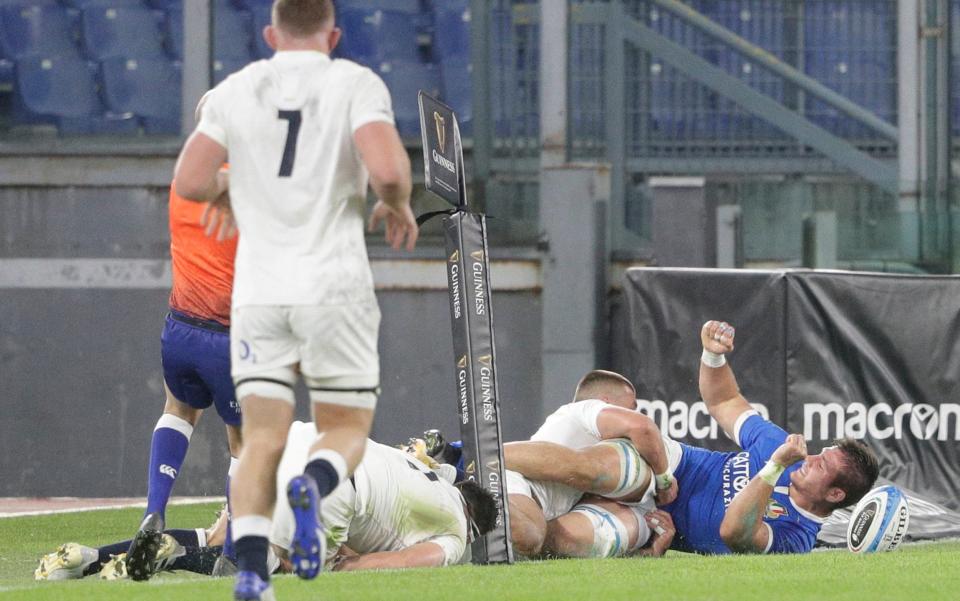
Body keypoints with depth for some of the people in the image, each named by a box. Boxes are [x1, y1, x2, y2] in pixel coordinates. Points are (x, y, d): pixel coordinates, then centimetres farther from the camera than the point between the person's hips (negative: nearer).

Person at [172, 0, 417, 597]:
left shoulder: (235, 90, 7)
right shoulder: (357, 84, -2)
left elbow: (190, 182, 1)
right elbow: (387, 170, -16)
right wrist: (398, 207, 6)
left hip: (259, 290, 2)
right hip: (335, 288, -2)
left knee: (263, 441, 3)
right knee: (346, 430, 10)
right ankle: (314, 484, -25)